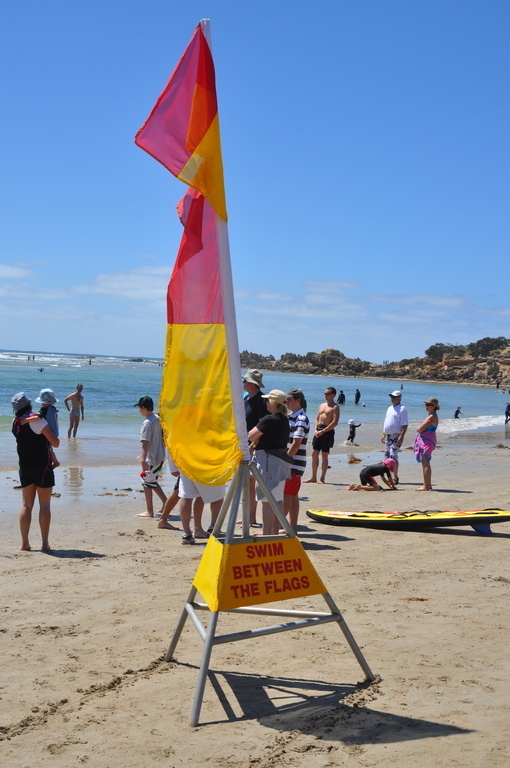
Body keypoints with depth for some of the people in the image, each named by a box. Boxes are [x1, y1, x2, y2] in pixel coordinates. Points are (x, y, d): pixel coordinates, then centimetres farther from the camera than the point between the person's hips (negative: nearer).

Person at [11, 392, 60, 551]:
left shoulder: (15, 422, 4)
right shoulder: (37, 420, -16)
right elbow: (55, 443, -16)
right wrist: (57, 438, 5)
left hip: (24, 467, 6)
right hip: (42, 466, -6)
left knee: (26, 505, 10)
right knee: (44, 505, 1)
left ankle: (24, 543, 8)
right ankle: (45, 543, 2)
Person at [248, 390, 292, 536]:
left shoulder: (269, 420, -16)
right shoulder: (284, 420, 12)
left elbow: (251, 436, -12)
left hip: (269, 461, -9)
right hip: (281, 462, 9)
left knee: (268, 501, -8)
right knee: (277, 499, 12)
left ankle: (266, 534, -8)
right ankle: (274, 532, 18)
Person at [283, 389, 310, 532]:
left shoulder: (301, 419, -12)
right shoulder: (290, 417, 16)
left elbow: (296, 444, -19)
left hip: (294, 463, -9)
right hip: (288, 463, 9)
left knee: (286, 495, -8)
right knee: (292, 496, 11)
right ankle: (292, 527, 15)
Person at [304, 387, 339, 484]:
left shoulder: (335, 407, -4)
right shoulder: (322, 405, 18)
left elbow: (335, 422, -13)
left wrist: (323, 431, -16)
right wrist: (316, 430, 1)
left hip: (328, 431, -7)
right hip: (318, 431, 7)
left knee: (325, 455, -3)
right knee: (314, 454, 5)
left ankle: (322, 478, 2)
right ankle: (313, 477, 11)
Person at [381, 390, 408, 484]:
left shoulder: (402, 409, -8)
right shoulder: (390, 408, 18)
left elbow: (405, 425, -14)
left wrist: (401, 437, -22)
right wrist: (383, 435, 20)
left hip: (396, 436, -9)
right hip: (388, 436, 9)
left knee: (393, 456, -15)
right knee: (387, 456, 10)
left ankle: (395, 478, -12)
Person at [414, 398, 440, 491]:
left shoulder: (431, 417, -16)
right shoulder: (431, 416, 18)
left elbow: (419, 429, -19)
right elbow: (419, 429, 18)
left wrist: (418, 428, 0)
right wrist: (419, 428, -1)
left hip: (426, 441, -11)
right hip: (425, 441, 11)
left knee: (426, 464, -8)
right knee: (425, 464, 15)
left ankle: (426, 486, -6)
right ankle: (428, 485, 20)